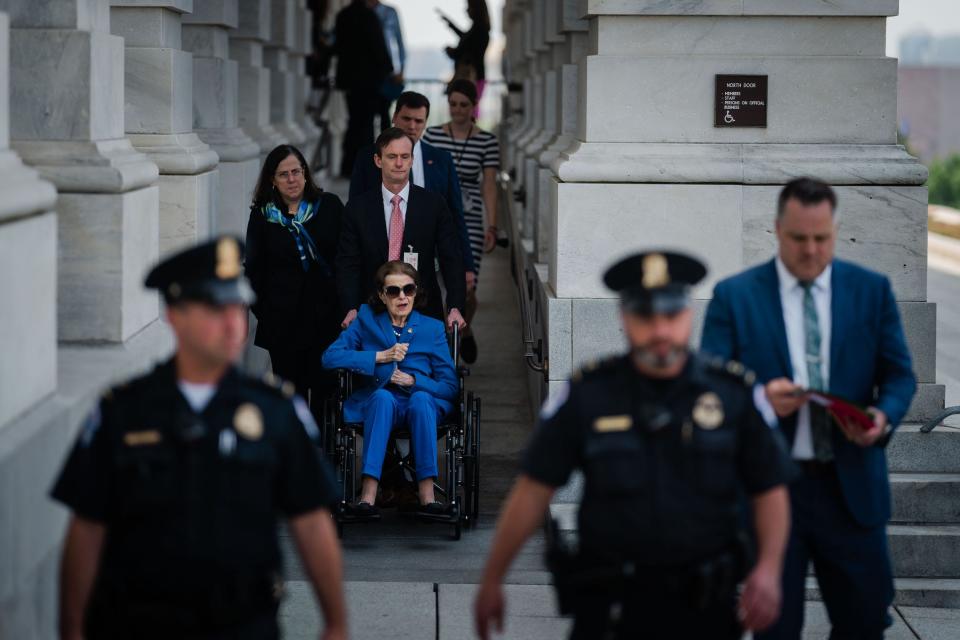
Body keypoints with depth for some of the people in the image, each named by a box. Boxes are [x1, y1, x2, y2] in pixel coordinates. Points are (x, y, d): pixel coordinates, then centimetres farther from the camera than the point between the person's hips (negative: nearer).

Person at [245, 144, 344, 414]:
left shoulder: (329, 207, 3)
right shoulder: (262, 215, 6)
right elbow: (253, 268, 10)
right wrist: (262, 310, 2)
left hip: (327, 314, -1)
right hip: (284, 320, 1)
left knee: (325, 390, -2)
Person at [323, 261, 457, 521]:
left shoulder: (433, 328, 13)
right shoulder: (366, 321, 13)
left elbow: (450, 387, 5)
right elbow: (330, 357, -2)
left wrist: (413, 380, -12)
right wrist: (381, 357, -9)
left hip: (422, 404, 1)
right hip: (375, 403, 0)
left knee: (420, 399, -36)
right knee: (383, 397, -37)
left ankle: (427, 496, -45)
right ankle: (368, 496, -49)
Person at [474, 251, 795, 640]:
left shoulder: (734, 392, -1)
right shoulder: (586, 395, -3)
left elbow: (770, 490, 4)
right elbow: (534, 491, 0)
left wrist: (768, 568, -11)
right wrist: (491, 580, 2)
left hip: (706, 607, 1)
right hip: (610, 605, -1)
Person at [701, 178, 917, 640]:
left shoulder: (872, 290, 5)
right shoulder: (734, 296, -1)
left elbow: (899, 374, 6)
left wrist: (884, 416, -16)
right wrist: (759, 397, -24)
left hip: (851, 485, 2)